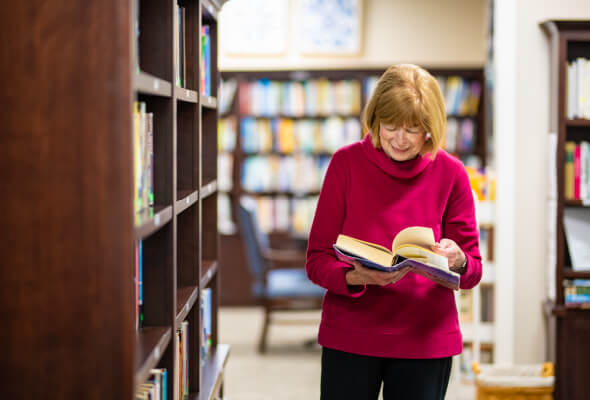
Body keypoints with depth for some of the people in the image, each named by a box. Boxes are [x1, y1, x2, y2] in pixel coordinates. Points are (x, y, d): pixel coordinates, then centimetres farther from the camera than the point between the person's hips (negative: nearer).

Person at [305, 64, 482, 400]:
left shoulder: (451, 174, -3)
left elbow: (474, 271, 3)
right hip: (348, 338, 0)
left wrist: (457, 261, -21)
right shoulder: (346, 163, -4)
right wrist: (357, 277, -25)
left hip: (425, 343, 1)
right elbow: (317, 260, -4)